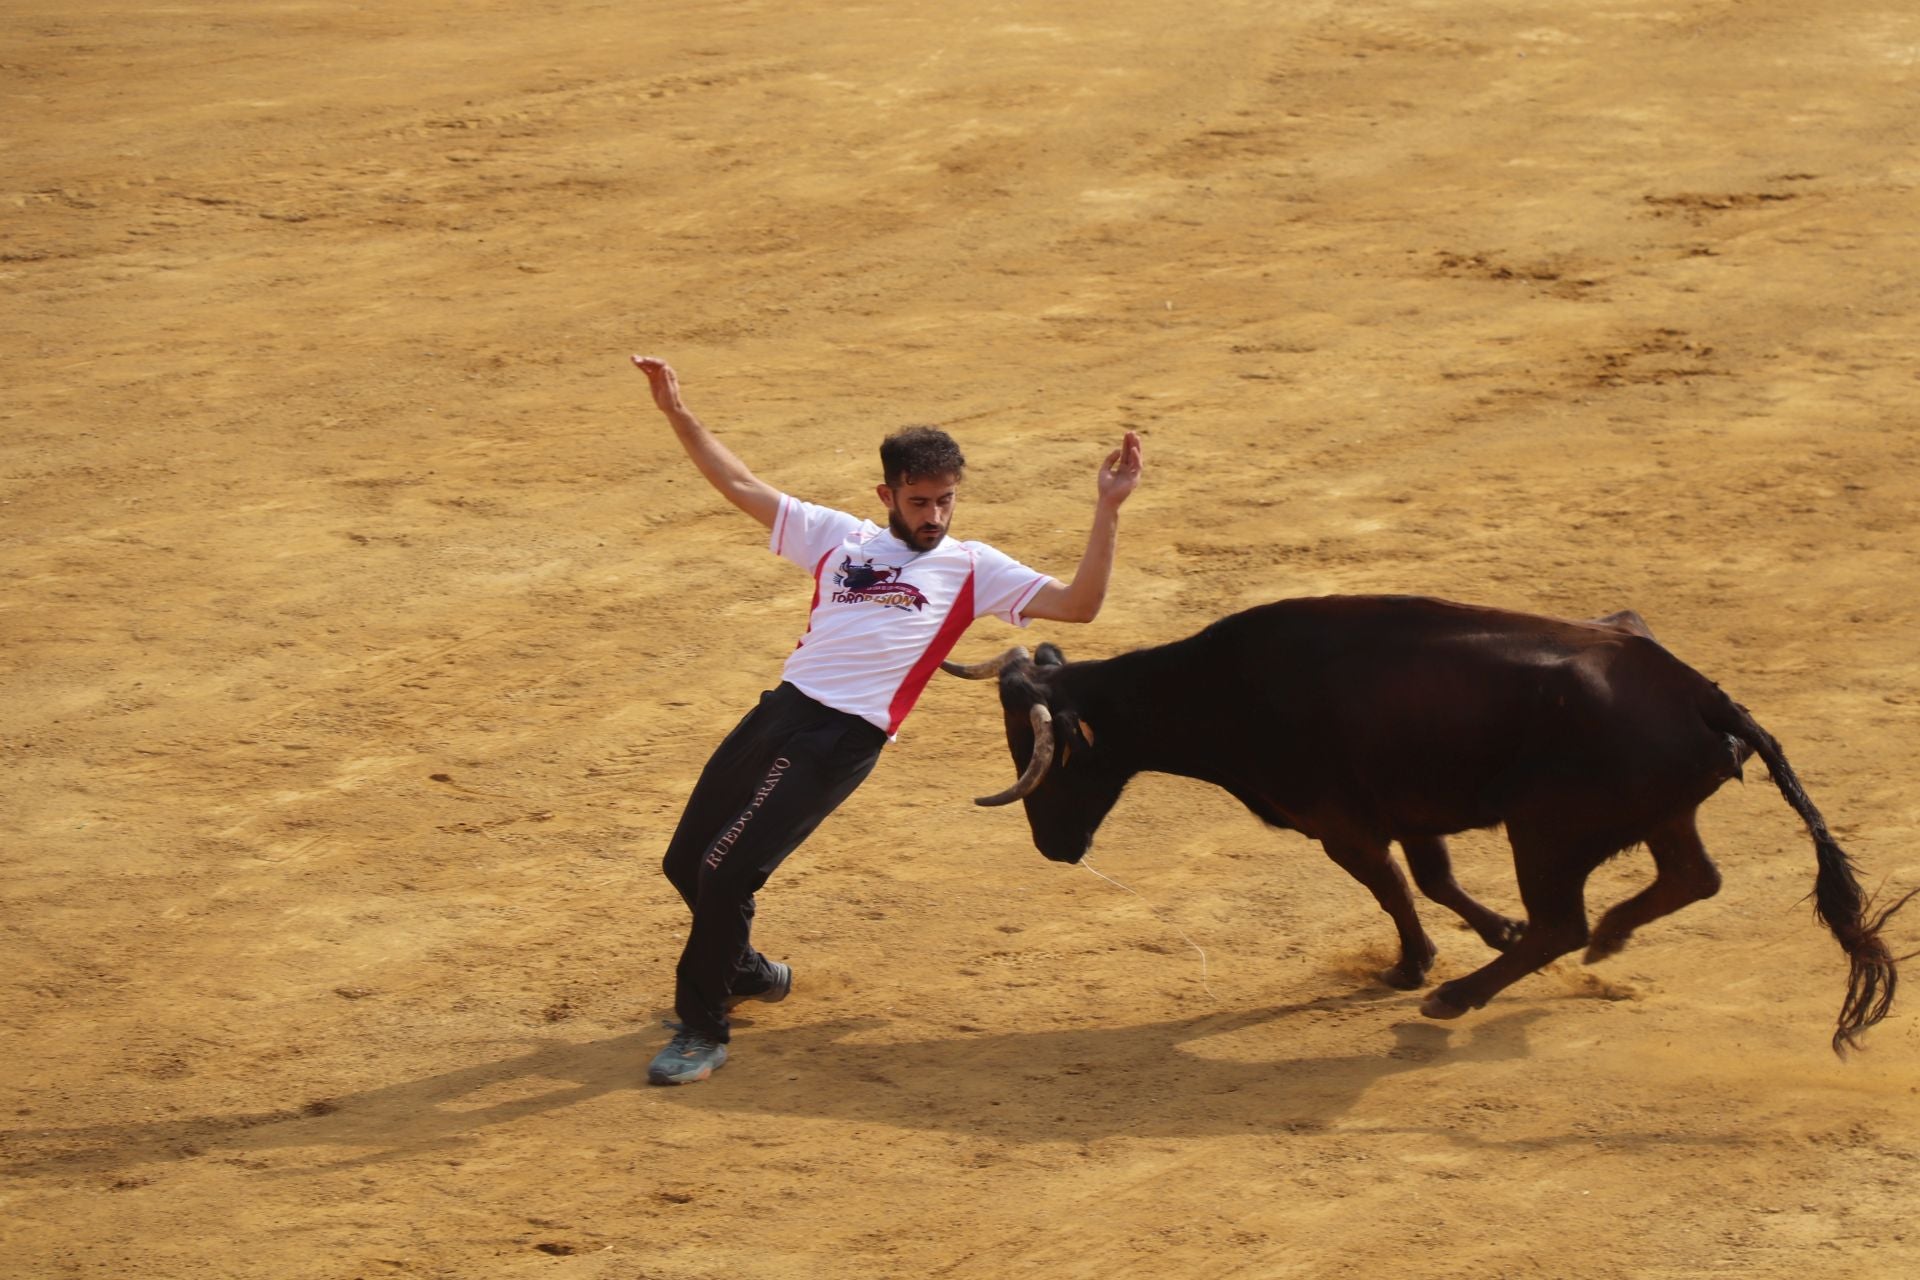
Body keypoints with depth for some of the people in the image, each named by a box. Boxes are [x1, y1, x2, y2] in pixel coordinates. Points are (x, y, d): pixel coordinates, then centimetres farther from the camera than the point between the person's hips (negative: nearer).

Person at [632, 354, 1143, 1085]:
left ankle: (702, 1031, 1)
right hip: (781, 710, 5)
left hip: (844, 742, -5)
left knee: (727, 873, -15)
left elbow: (1078, 604, -1)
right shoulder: (841, 538, 16)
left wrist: (1108, 510, -10)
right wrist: (679, 415, 10)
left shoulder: (972, 570, 7)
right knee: (685, 862, 12)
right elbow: (741, 487, 18)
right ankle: (745, 971, 40)